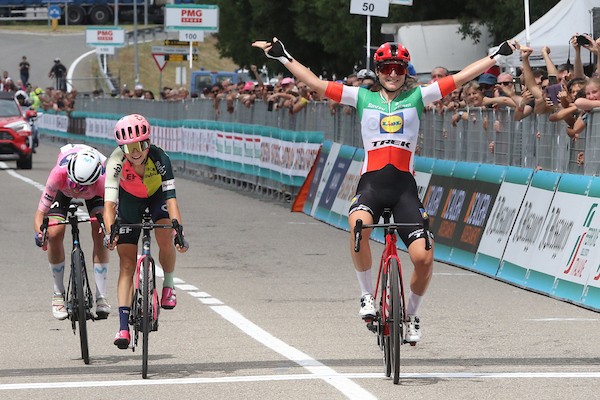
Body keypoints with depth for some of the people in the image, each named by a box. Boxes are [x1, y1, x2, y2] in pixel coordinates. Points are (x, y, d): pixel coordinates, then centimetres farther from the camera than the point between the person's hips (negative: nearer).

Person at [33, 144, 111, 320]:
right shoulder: (59, 173, -43)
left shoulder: (103, 180, -44)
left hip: (94, 191, 0)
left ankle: (101, 296, -15)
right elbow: (40, 214, -37)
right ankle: (59, 292, 3)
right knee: (54, 234, -18)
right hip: (63, 190, 0)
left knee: (100, 233, -22)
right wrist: (40, 233, -57)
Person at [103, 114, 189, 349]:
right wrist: (110, 232, -54)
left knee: (166, 240, -27)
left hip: (157, 195, 0)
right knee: (127, 263, -8)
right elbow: (110, 202, -39)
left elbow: (171, 198, -37)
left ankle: (168, 284, 4)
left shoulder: (160, 159, -33)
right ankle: (123, 327, -11)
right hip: (130, 199, 0)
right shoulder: (116, 162, -33)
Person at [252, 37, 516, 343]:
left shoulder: (417, 97, 11)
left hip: (404, 186, 1)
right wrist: (282, 56, 7)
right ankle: (367, 295, -13)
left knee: (424, 257, -13)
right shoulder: (363, 98, 11)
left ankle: (411, 314, 16)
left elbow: (461, 77, 9)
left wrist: (498, 55, 6)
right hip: (371, 182, -1)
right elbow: (313, 82, 10)